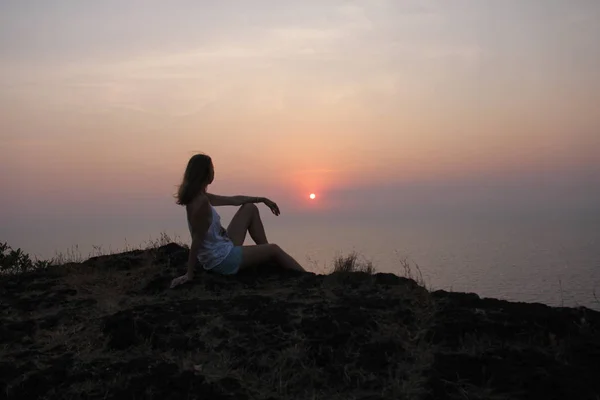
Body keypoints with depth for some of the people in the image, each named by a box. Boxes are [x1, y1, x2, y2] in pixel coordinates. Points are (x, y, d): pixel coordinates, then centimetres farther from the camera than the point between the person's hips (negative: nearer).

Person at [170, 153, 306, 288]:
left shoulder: (200, 196, 3)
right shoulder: (201, 202, -27)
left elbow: (233, 200, 13)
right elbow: (197, 239, -26)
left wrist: (263, 200, 18)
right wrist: (189, 274, -22)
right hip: (223, 261, -10)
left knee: (250, 208, 16)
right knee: (274, 249, 6)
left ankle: (268, 260, 25)